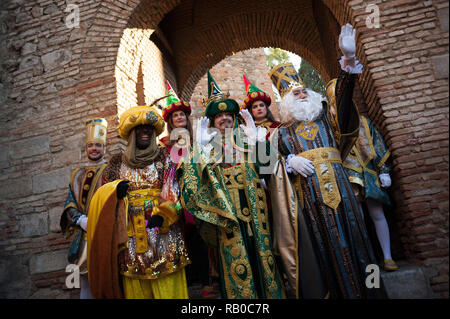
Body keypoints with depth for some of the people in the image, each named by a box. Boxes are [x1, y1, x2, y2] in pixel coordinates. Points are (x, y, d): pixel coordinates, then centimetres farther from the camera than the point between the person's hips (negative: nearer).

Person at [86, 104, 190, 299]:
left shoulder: (163, 157, 9)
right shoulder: (118, 162, 14)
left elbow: (172, 189, 0)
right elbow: (104, 192, 15)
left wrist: (162, 214, -15)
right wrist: (115, 189, -8)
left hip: (161, 226, -1)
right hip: (130, 230, 2)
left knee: (166, 283, -5)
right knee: (134, 284, 1)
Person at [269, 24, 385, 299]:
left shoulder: (324, 116, 16)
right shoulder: (283, 131, 13)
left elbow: (343, 94, 1)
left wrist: (349, 60, -12)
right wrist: (291, 162, -14)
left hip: (336, 183, 2)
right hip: (307, 191, -1)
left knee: (347, 234, 1)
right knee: (320, 243, -1)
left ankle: (360, 289, 13)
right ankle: (333, 290, 10)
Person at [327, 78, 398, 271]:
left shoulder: (363, 121, 12)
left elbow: (378, 147, 13)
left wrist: (383, 170, 8)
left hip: (369, 174, 3)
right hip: (349, 177, -3)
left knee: (377, 215, 3)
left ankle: (387, 257, 11)